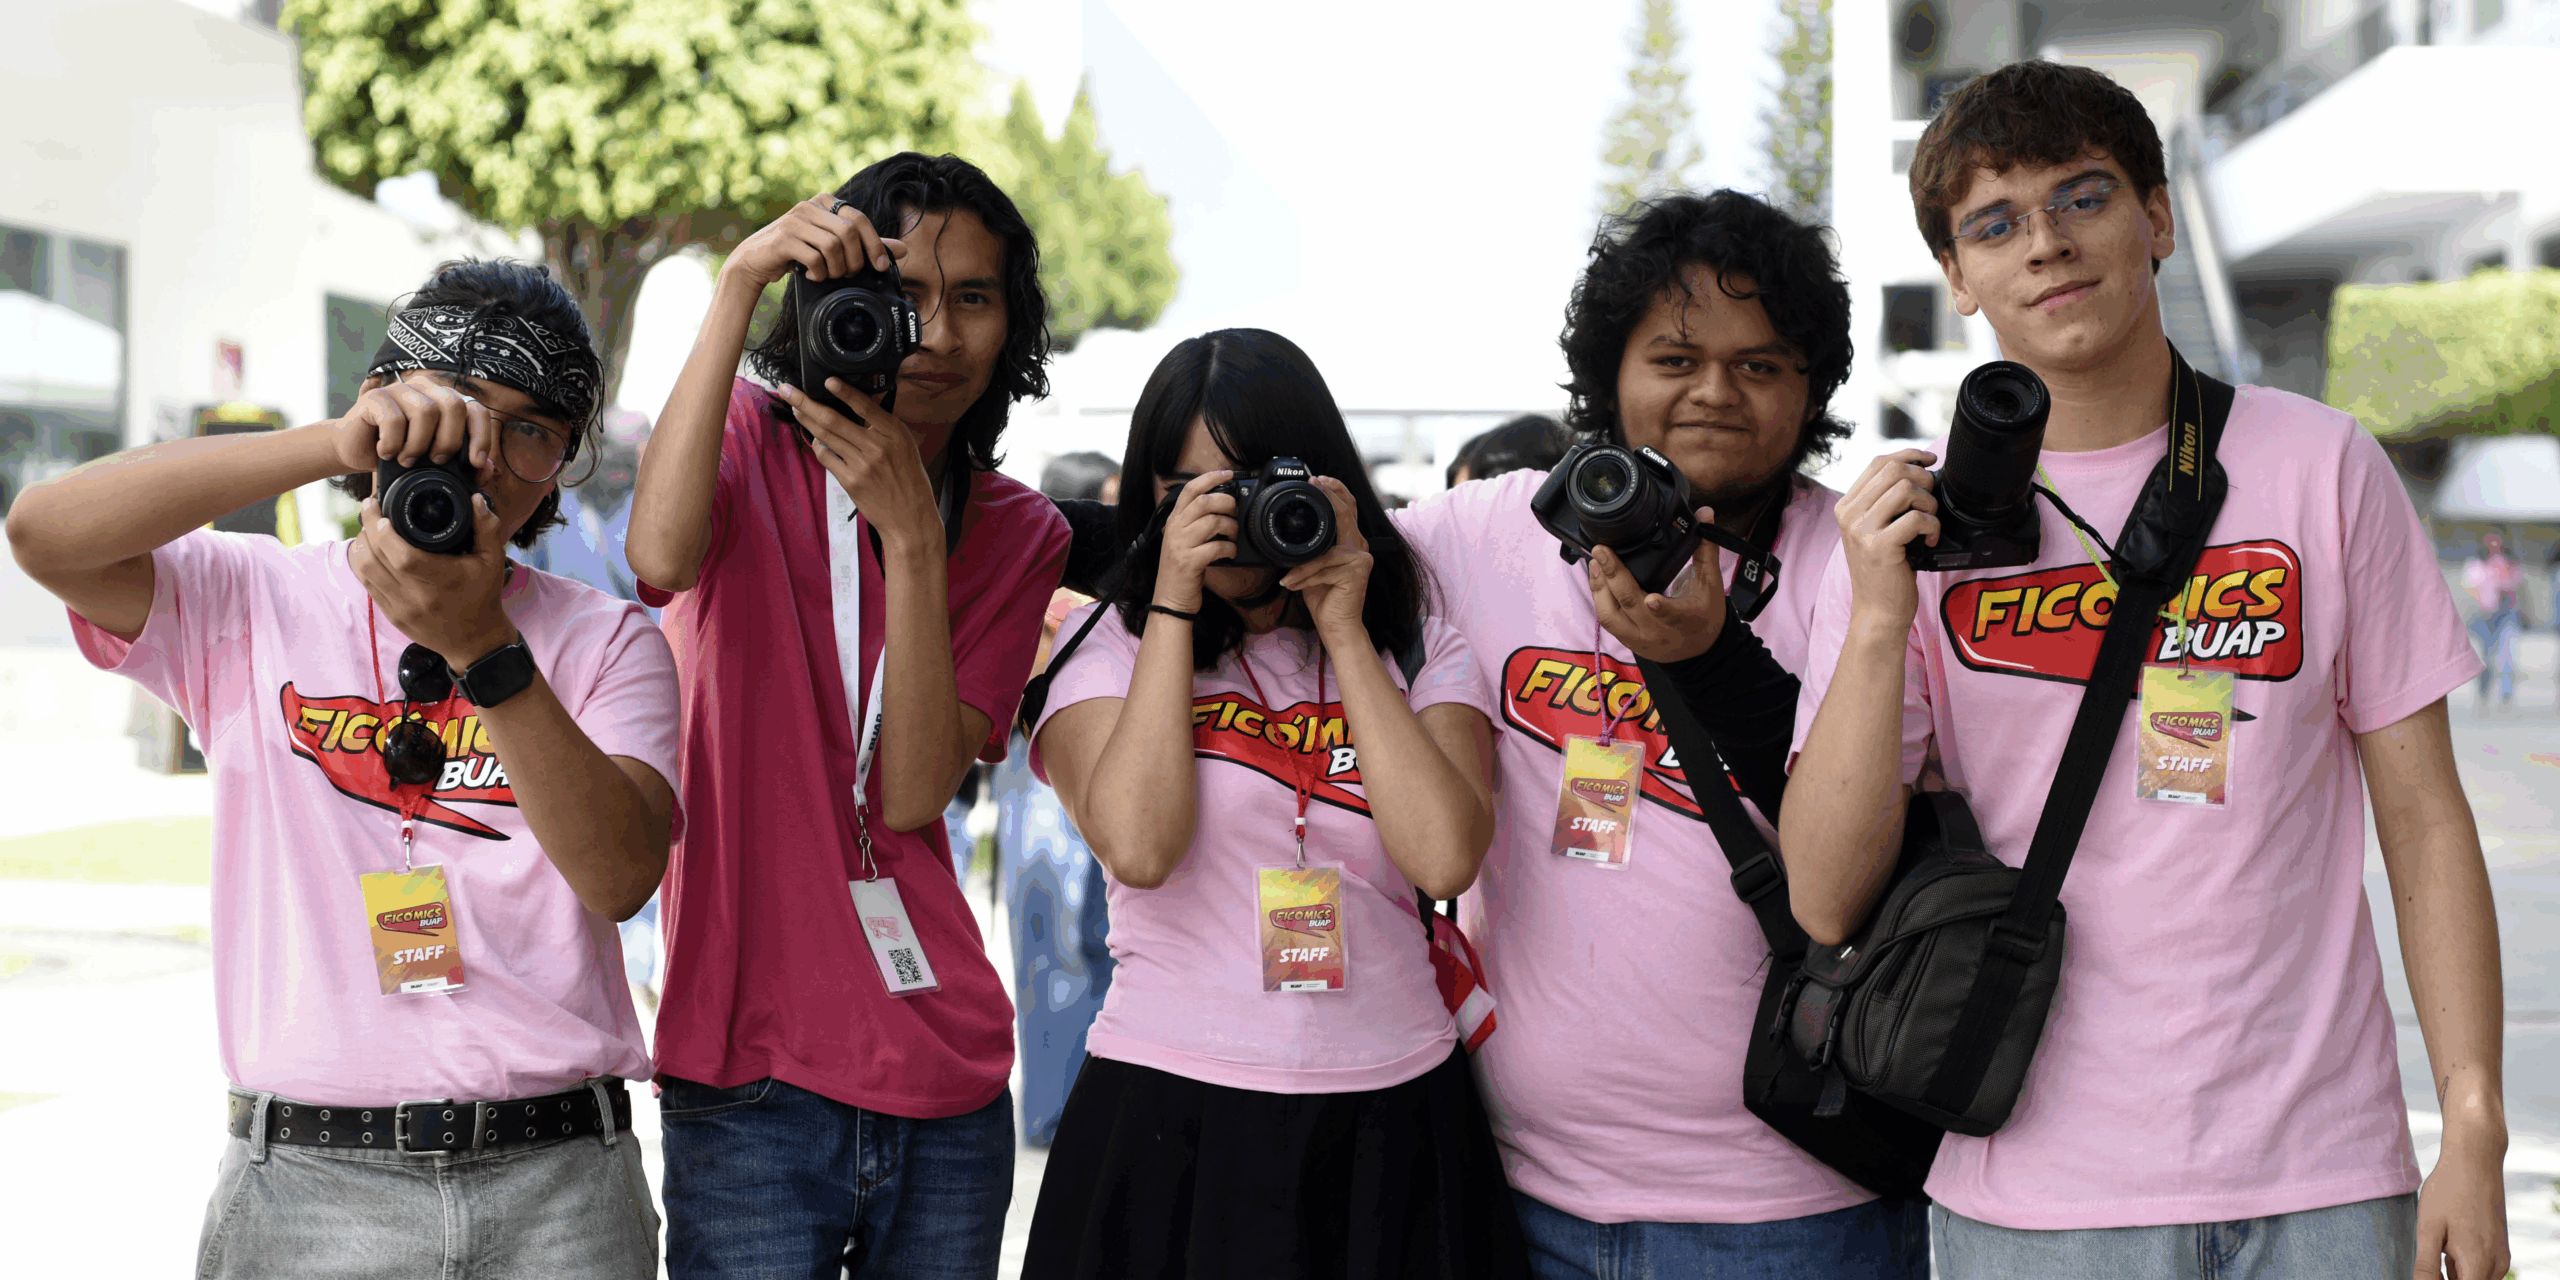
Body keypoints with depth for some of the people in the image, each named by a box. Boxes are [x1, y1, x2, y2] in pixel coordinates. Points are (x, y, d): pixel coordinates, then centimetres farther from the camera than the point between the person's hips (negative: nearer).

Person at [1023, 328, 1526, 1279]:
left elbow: (1444, 858, -10)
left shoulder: (1421, 653, 7)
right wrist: (1174, 601, -10)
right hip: (1168, 1120, -1)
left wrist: (1344, 633, -7)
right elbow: (1139, 847, -15)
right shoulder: (1110, 648, 4)